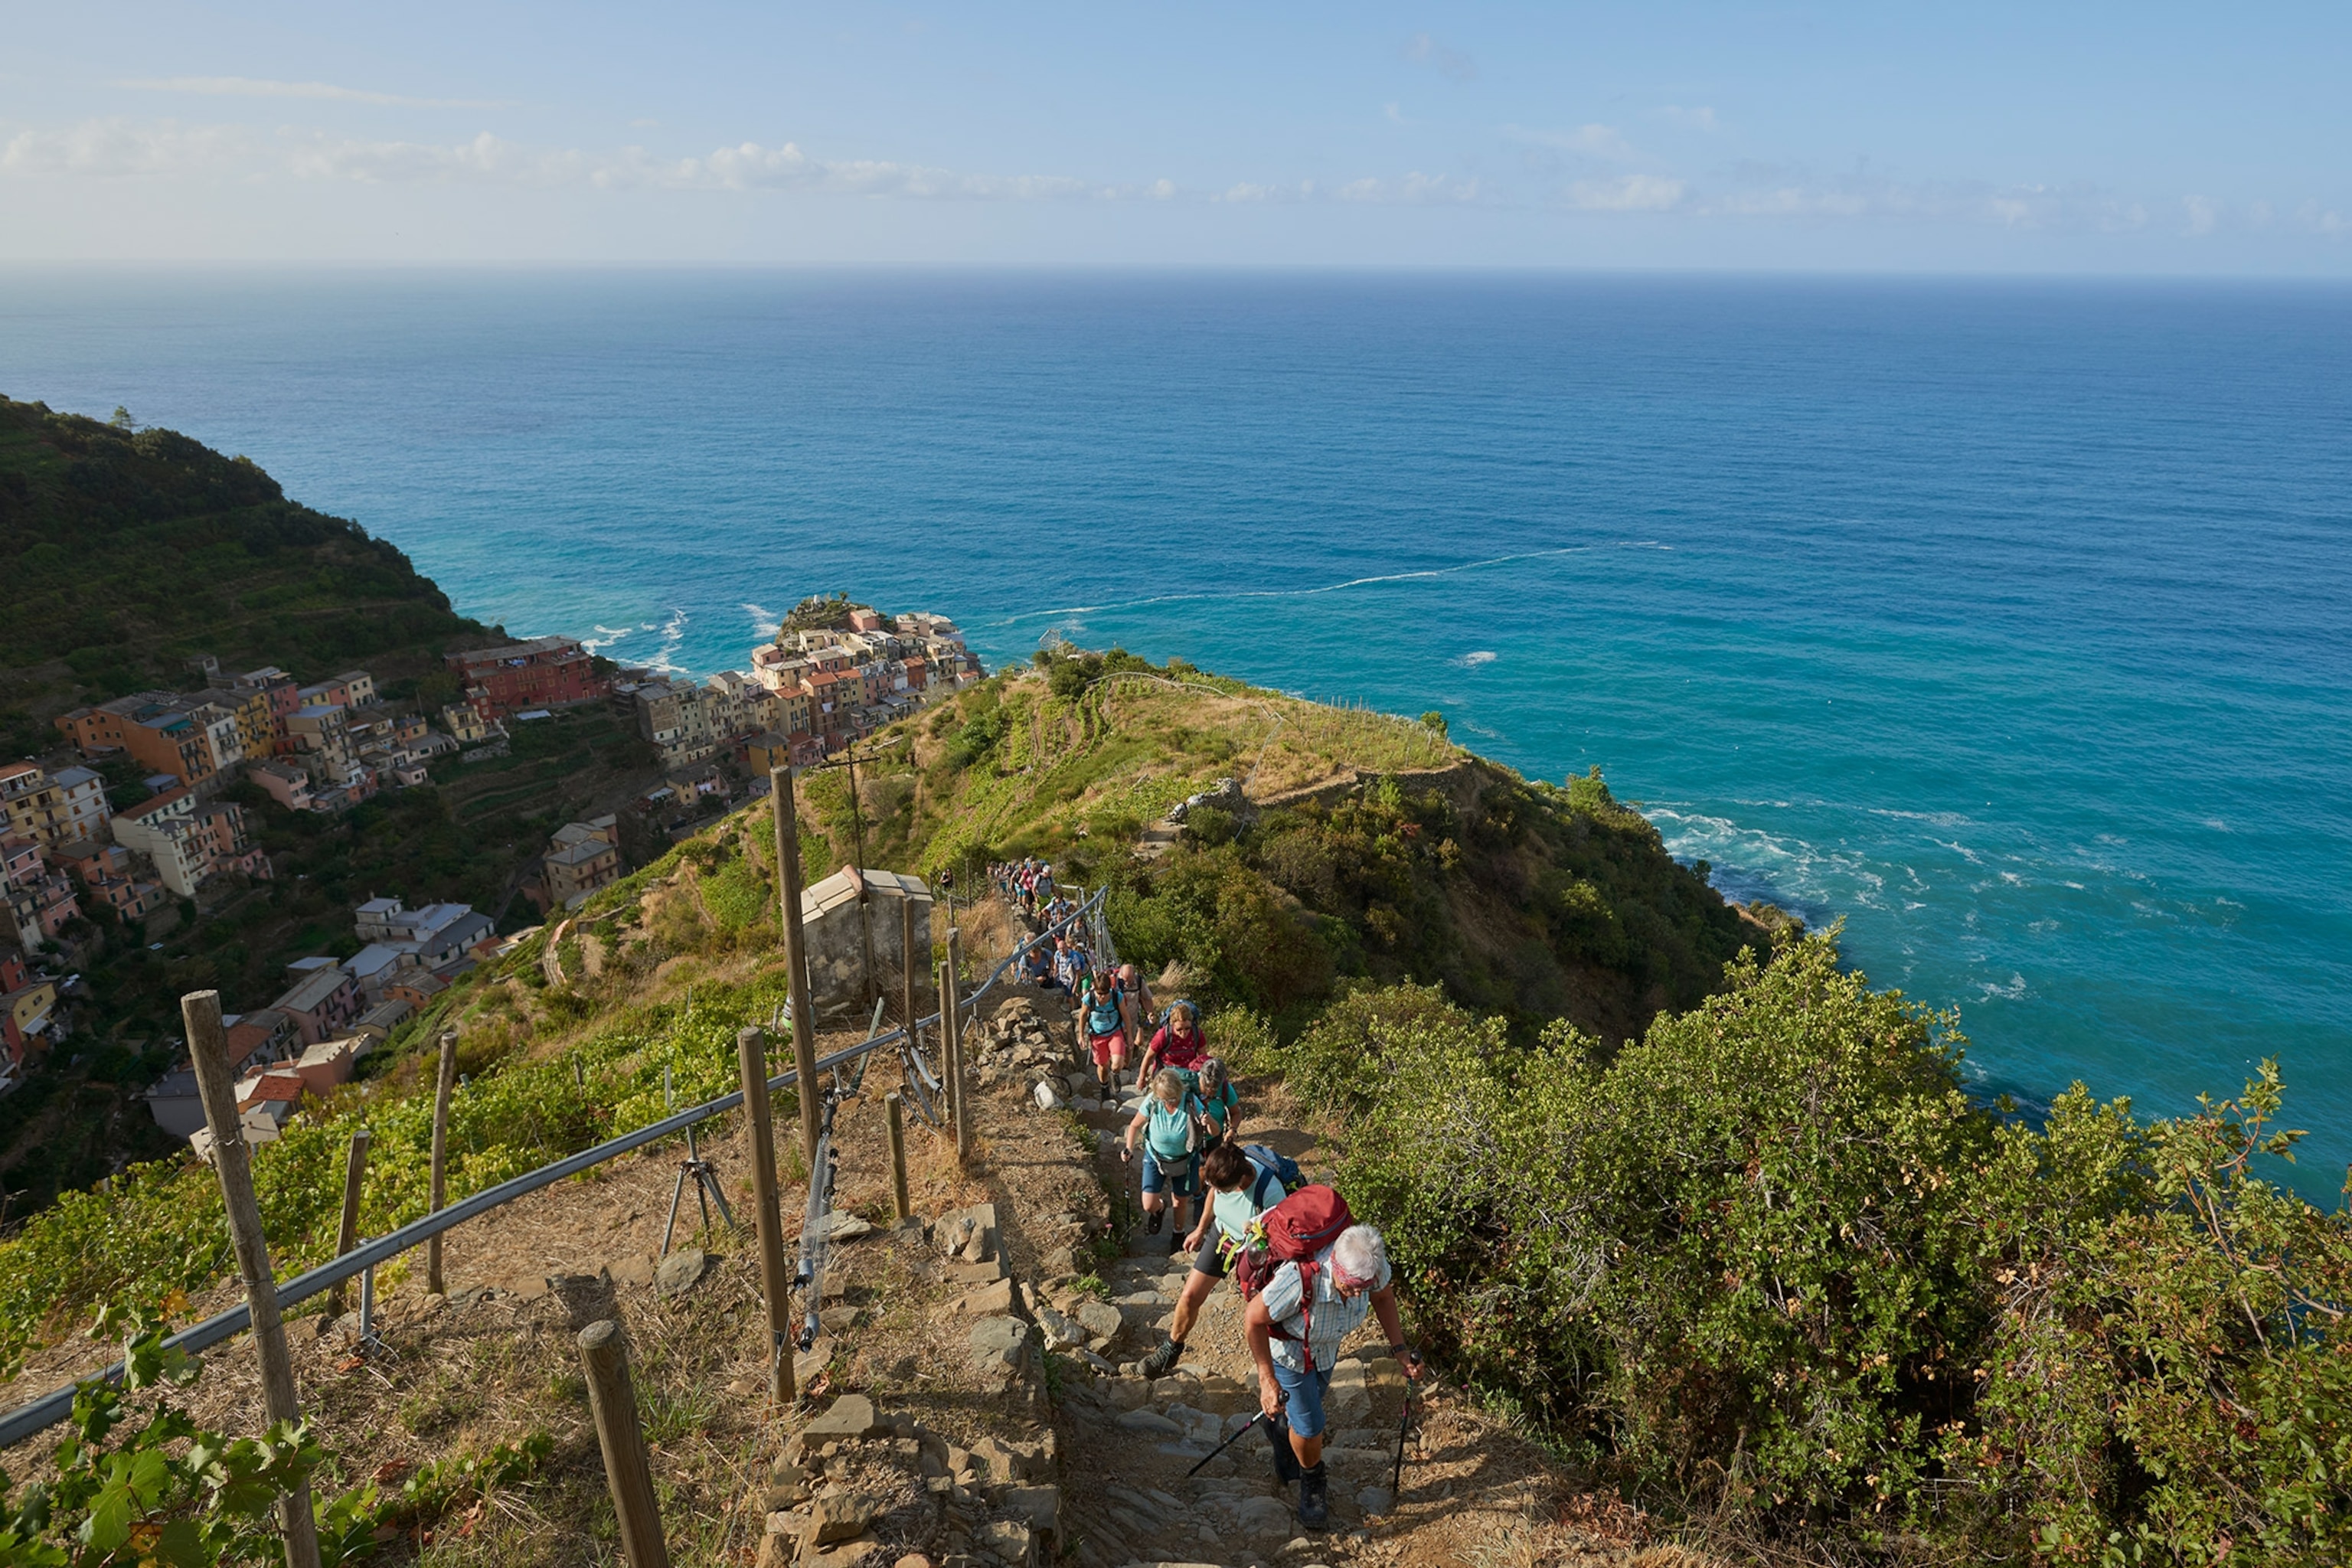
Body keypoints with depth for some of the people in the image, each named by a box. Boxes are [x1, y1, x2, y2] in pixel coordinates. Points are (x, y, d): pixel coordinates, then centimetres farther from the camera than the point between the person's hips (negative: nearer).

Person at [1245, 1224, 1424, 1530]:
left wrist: (1400, 1348, -11)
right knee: (1310, 1425, 0)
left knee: (1306, 1405, 26)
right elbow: (1253, 1320, -32)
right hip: (1289, 1348, -5)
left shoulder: (1374, 1267, -32)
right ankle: (1313, 1482, 33)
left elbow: (1383, 1296, -6)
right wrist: (1266, 1379, -32)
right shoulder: (1300, 1280, -47)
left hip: (1327, 1347, 5)